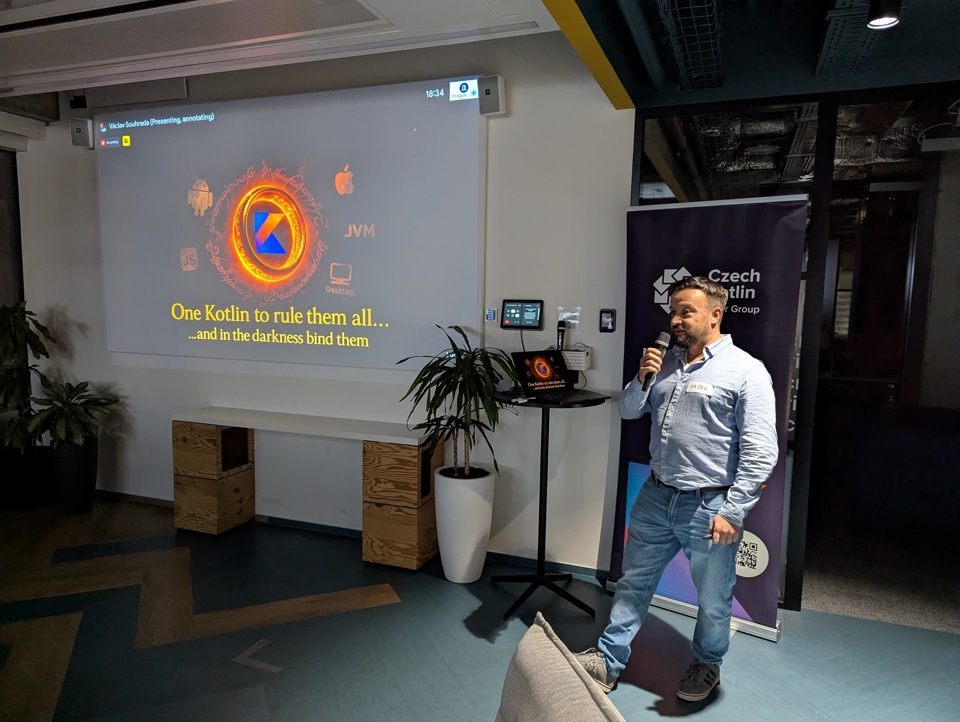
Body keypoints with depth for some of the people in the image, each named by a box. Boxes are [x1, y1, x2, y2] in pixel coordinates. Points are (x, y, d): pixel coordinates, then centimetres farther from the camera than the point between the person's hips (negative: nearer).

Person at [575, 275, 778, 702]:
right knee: (633, 582, 16)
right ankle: (609, 661, 30)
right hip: (656, 496, 6)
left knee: (712, 599, 15)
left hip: (709, 506, -5)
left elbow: (760, 453, -15)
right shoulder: (666, 362, 7)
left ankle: (707, 665, 40)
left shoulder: (746, 371, -12)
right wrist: (641, 380, -7)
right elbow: (629, 412, 13)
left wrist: (732, 512, -18)